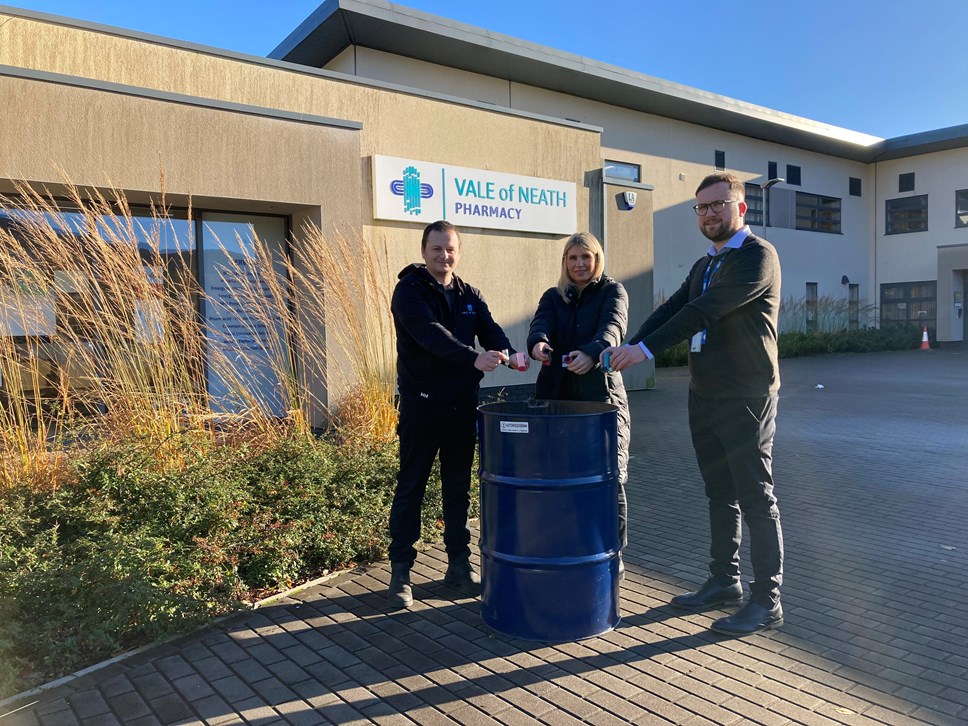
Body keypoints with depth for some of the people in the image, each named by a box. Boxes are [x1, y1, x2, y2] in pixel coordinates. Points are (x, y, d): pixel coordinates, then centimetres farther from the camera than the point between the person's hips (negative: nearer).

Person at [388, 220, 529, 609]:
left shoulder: (470, 295, 11)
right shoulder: (409, 291, -7)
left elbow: (489, 328, -4)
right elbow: (431, 333, -24)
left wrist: (508, 353, -26)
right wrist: (473, 357, -38)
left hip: (463, 405, 5)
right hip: (421, 405, -5)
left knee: (458, 489, 13)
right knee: (410, 489, 3)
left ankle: (459, 564, 25)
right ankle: (400, 571, 14)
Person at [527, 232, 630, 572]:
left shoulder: (613, 291, 6)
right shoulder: (553, 296, 15)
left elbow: (612, 327, -15)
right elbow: (540, 324, -5)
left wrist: (591, 352, -37)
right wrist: (538, 342, -30)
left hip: (602, 396, -2)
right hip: (556, 396, 3)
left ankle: (614, 552, 15)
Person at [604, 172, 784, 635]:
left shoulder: (758, 256, -11)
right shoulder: (703, 266, 17)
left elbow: (706, 310, -22)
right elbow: (671, 310, 8)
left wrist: (646, 349, -26)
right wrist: (630, 348, -8)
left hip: (746, 400, -8)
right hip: (705, 397, 8)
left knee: (756, 498, -1)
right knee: (720, 495, 15)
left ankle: (767, 602, 10)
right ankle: (724, 582, 28)